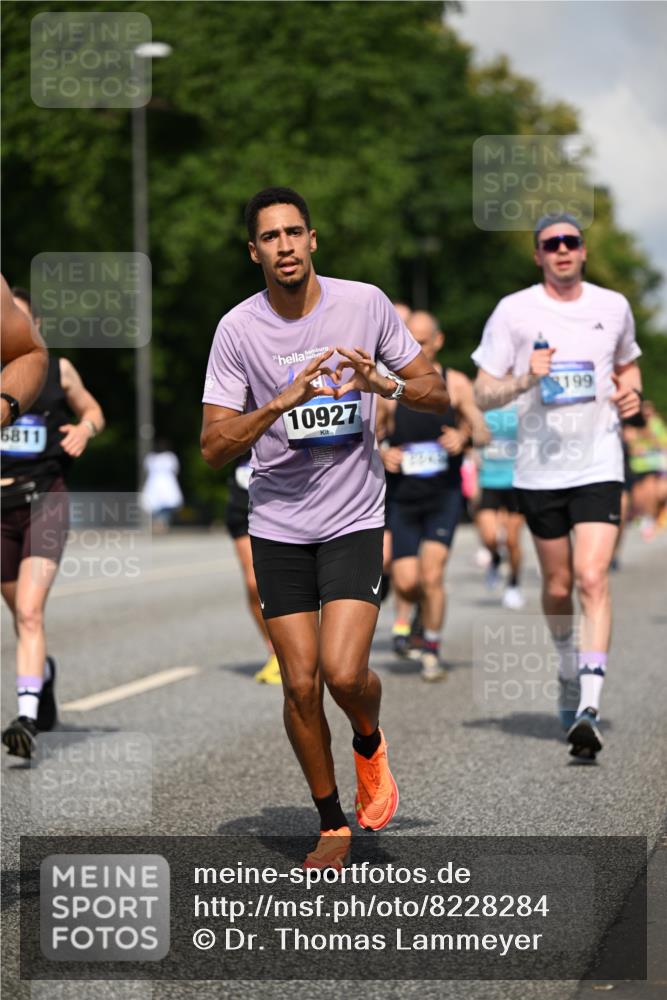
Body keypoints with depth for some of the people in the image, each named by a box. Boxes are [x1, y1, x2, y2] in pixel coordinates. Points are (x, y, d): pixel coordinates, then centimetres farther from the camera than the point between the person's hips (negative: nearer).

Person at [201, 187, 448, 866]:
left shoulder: (365, 303, -4)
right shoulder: (238, 330, -6)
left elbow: (437, 394, 3)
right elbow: (213, 447, -9)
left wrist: (384, 383, -18)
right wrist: (281, 402, -24)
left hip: (354, 518, -1)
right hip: (278, 525, 1)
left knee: (344, 673, -16)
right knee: (301, 685, 1)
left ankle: (370, 745, 19)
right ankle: (333, 823, 20)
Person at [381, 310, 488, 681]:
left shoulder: (456, 384, -1)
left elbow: (483, 432, 4)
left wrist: (463, 437, -18)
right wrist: (382, 455, -18)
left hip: (444, 494, 0)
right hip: (401, 495, 1)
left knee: (432, 573, -13)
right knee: (406, 580, -6)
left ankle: (431, 650, 5)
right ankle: (404, 616, 31)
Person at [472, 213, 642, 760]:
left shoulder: (613, 306, 5)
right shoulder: (514, 311, -2)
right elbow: (483, 394, -1)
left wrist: (631, 392, 1)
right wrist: (526, 380, -20)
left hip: (599, 464, 0)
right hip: (539, 470, 0)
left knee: (592, 577, -16)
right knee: (557, 586, 11)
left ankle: (589, 708, -20)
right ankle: (570, 675, 39)